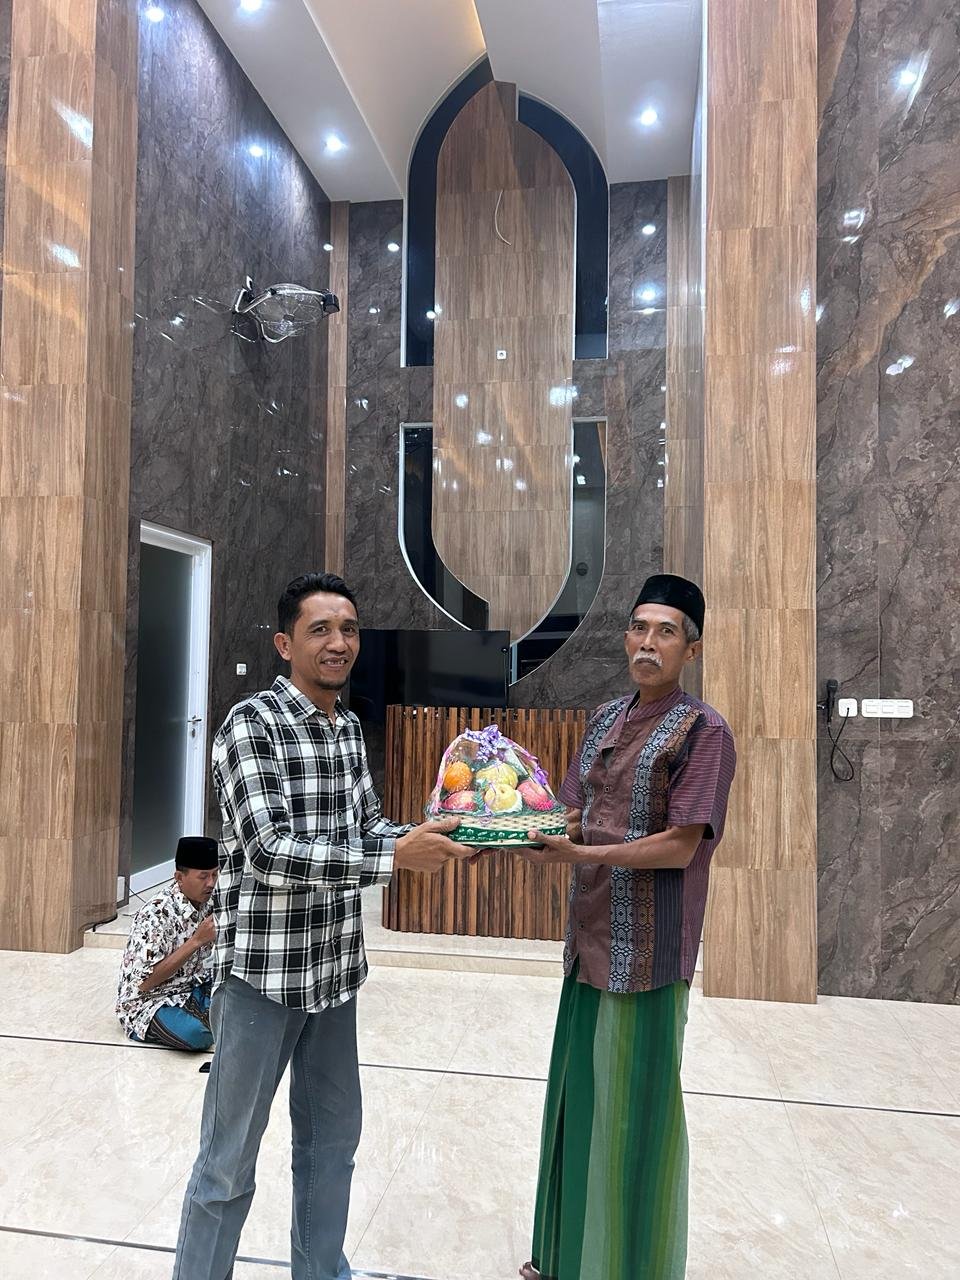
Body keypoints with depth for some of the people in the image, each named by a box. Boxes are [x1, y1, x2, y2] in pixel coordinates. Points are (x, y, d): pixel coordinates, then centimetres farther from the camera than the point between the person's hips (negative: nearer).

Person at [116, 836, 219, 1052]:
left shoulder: (209, 901, -4)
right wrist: (197, 940, -29)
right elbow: (145, 982, -26)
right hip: (148, 1003, -7)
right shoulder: (156, 913, -25)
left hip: (192, 987, 7)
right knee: (197, 1034, -34)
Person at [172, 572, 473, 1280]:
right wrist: (396, 857, -28)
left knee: (332, 1140, 21)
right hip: (263, 974, -7)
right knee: (230, 1161, 9)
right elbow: (271, 852, -24)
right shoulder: (252, 724, -17)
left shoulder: (351, 727, 6)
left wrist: (429, 835, -5)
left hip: (336, 969, 7)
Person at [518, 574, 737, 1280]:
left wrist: (581, 851, -26)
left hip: (649, 953, -7)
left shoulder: (704, 730, -11)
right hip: (591, 942, 7)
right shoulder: (606, 719, 10)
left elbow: (680, 846, -16)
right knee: (578, 1102, 18)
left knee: (636, 1116, 6)